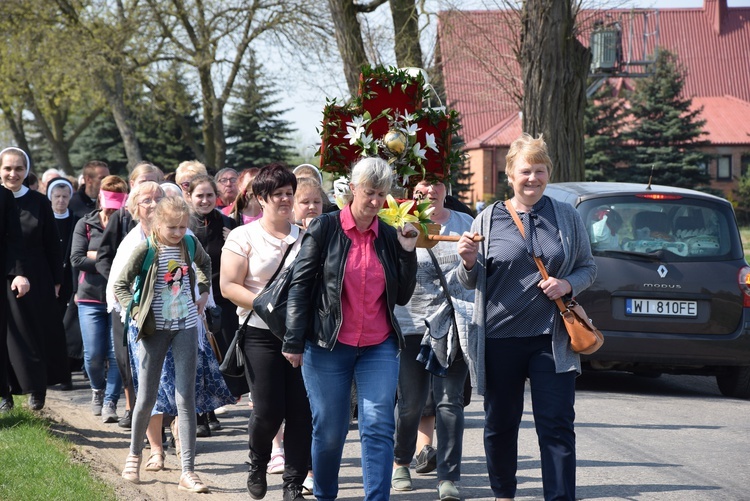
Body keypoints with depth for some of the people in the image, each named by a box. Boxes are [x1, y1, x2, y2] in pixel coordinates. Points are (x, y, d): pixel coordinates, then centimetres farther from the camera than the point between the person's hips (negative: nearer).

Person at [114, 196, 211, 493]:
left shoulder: (189, 244, 1)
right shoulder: (146, 250, -10)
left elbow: (204, 263, 24)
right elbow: (120, 285, -5)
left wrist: (203, 291, 14)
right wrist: (137, 313, -14)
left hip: (185, 327, 2)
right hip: (154, 329, -2)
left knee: (186, 400, -2)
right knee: (146, 399, 3)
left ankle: (188, 471, -3)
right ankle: (134, 456, 28)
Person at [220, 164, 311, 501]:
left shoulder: (305, 237, 9)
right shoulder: (243, 237, 0)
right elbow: (228, 286, -5)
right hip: (261, 334, -3)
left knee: (301, 410, -2)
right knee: (268, 410, -5)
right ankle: (257, 463, 26)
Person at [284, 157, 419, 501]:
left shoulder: (389, 236, 7)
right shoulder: (324, 228, -2)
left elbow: (402, 296, 9)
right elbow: (300, 286, -3)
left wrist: (407, 253, -3)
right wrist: (293, 341, -7)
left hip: (379, 348, 2)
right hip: (328, 346, -2)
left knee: (379, 427, -8)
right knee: (329, 431, 5)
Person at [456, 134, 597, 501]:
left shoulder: (566, 217, 6)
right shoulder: (489, 219, 4)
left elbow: (588, 267, 13)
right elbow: (471, 282, 7)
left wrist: (568, 285, -8)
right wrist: (469, 262, -15)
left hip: (551, 338, 0)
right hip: (500, 337, 0)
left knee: (557, 426, -5)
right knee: (500, 424, 11)